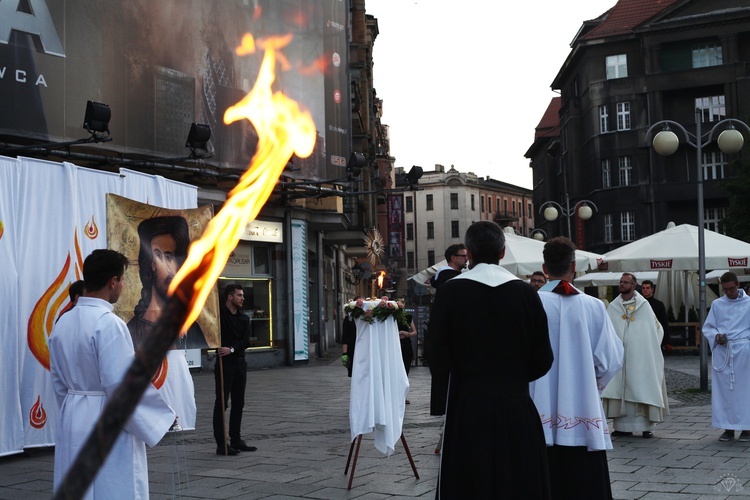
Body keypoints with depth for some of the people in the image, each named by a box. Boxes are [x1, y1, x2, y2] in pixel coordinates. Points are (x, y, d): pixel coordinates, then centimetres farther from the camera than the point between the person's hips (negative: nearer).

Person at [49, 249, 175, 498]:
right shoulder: (109, 323, -18)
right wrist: (162, 415, -9)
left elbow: (59, 381, 13)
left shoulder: (63, 322, 5)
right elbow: (121, 383, -21)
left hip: (71, 423, 8)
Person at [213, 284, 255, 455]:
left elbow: (246, 340, 0)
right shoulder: (219, 315, -5)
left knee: (238, 403, 11)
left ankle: (236, 440, 21)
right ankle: (221, 444, -1)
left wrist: (231, 349, -16)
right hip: (224, 363, -6)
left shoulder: (244, 318, 11)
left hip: (240, 362, 6)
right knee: (221, 403, -3)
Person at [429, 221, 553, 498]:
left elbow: (438, 364, -7)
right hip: (519, 410, 2)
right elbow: (543, 361, 0)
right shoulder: (526, 293, -3)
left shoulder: (449, 292, -8)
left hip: (468, 412, -2)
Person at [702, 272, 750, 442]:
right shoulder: (717, 304, 10)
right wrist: (716, 336, -7)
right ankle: (728, 428, 8)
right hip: (722, 353, 2)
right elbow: (707, 328, 11)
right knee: (723, 390, 2)